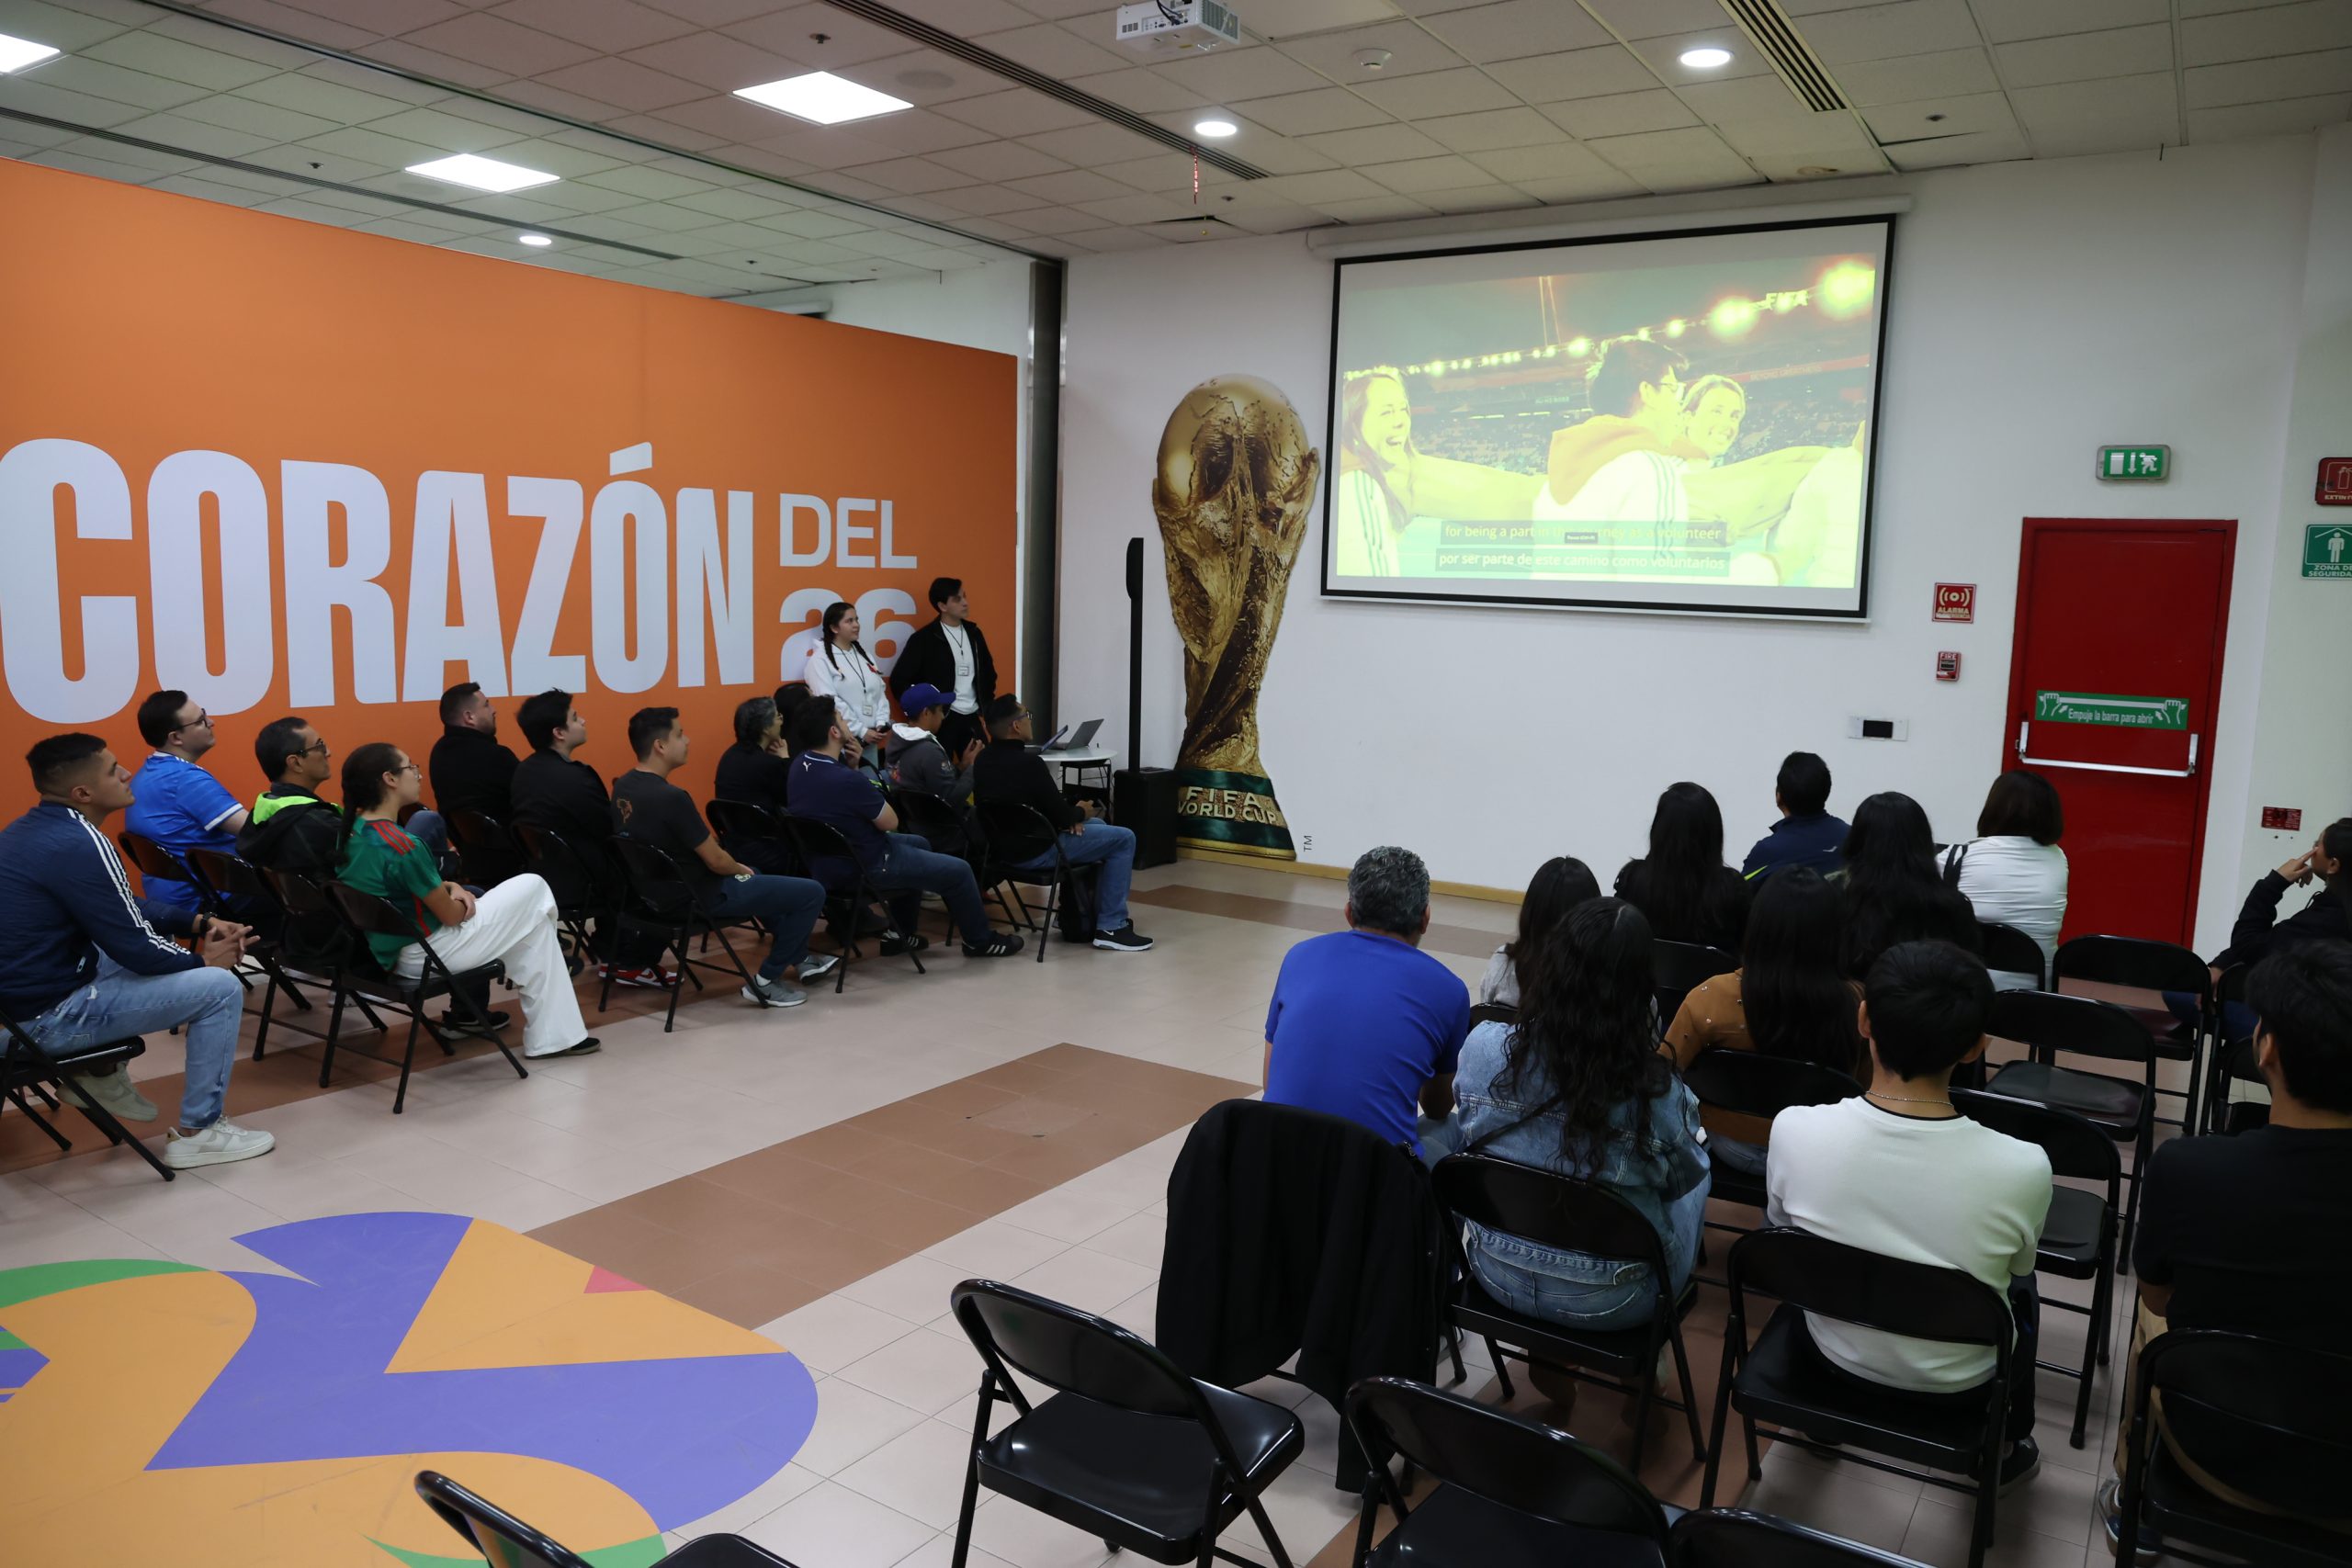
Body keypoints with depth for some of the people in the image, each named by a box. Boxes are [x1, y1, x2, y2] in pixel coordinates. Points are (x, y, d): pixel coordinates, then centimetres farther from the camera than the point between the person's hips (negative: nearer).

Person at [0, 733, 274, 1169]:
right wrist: (204, 959, -3)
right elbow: (136, 949, -20)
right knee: (220, 987, -11)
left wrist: (201, 922, 7)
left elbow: (123, 907, 17)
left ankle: (99, 1070, 27)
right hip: (48, 1017, -10)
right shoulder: (77, 845, -24)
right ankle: (197, 1131, 0)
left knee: (166, 950, 26)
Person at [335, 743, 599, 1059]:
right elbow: (451, 915, -17)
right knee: (532, 890, 2)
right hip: (422, 956, -9)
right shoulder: (401, 846, -26)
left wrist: (448, 888, 1)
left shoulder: (353, 831, 1)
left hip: (385, 950, 9)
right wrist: (460, 898, 5)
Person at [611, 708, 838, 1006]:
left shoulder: (623, 787, 0)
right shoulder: (671, 797, -28)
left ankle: (801, 960, 40)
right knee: (811, 893, -6)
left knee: (756, 878, 35)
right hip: (699, 897, -10)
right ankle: (765, 982, 5)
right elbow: (716, 861, -21)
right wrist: (740, 869, 2)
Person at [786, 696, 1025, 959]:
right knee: (958, 871, 3)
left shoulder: (800, 763, -5)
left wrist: (851, 765, -3)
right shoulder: (848, 780, -33)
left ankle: (898, 934, 34)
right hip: (864, 868, -9)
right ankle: (979, 940, 25)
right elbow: (891, 823, -16)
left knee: (919, 845, 30)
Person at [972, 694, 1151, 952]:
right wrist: (1080, 812, 4)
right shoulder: (1028, 762, -25)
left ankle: (1095, 910, 32)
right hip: (1034, 851, -9)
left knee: (1097, 826, 27)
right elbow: (1061, 814, -18)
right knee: (1123, 839, 1)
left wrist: (1070, 815, 5)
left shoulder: (982, 759, 3)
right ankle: (1111, 927, 3)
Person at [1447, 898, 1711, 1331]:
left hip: (1497, 1275, 3)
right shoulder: (1657, 1095, -27)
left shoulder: (1484, 1047, -19)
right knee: (1699, 1176, 25)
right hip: (1606, 1305, -2)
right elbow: (1684, 1179, -6)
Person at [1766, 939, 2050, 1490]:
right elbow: (2017, 1269, -7)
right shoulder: (2023, 1168, -30)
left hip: (1836, 1359, 1)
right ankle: (2004, 1448, 46)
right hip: (1959, 1386, 0)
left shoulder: (1793, 1130, -28)